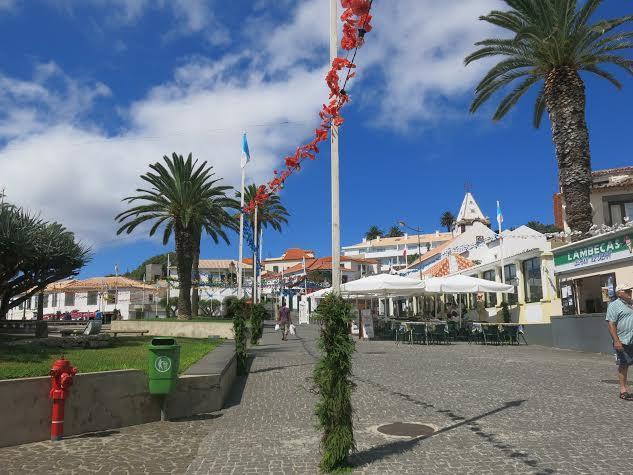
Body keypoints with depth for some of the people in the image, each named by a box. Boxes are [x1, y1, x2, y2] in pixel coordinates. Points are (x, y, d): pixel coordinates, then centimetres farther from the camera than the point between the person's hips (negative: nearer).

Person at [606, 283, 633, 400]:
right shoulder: (614, 305, -7)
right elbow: (611, 324, -13)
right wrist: (616, 341, -20)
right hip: (623, 342, -6)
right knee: (623, 365, 3)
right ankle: (623, 390, 12)